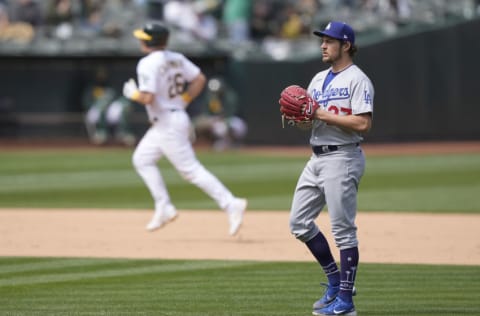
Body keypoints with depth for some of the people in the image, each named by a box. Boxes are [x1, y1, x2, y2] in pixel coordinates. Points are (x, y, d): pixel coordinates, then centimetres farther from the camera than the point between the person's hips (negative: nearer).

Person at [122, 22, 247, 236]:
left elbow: (147, 98, -25)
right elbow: (200, 79, 10)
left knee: (190, 169, -9)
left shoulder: (148, 64, -17)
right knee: (142, 159, 18)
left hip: (168, 124, -10)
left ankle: (231, 204, -14)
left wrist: (132, 94, -5)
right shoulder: (176, 58, 8)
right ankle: (164, 208, 14)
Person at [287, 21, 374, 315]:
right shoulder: (319, 79, 17)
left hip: (342, 158, -9)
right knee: (299, 222, 8)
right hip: (317, 158, 9)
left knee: (343, 229, -6)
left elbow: (363, 124, -19)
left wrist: (323, 115, -18)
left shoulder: (358, 80, -9)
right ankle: (335, 280, 21)